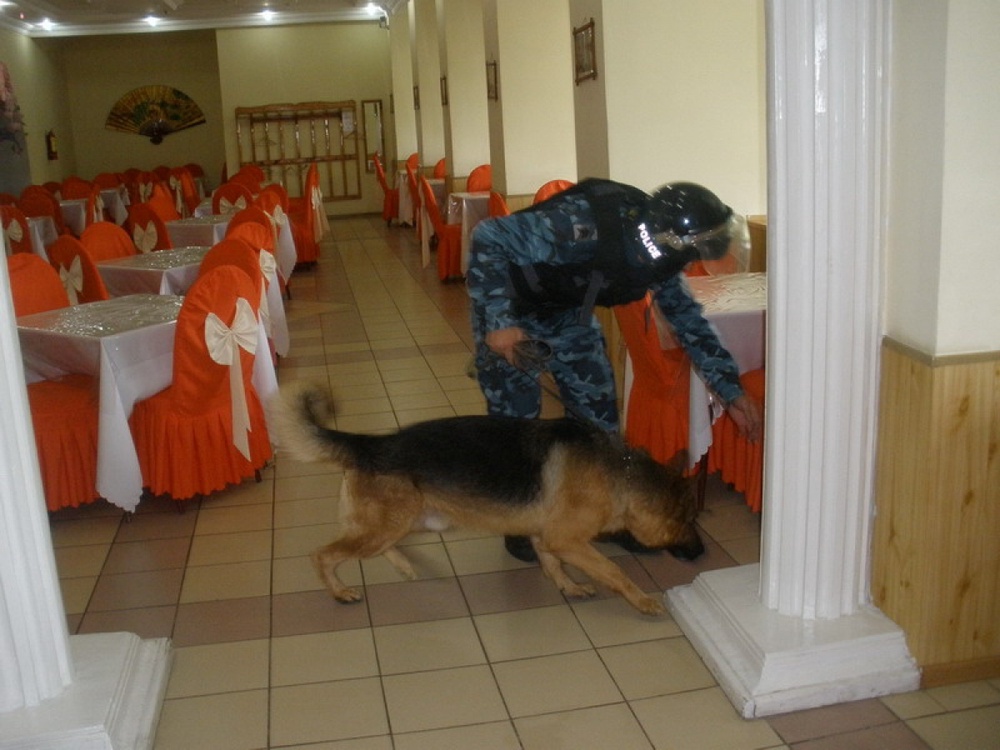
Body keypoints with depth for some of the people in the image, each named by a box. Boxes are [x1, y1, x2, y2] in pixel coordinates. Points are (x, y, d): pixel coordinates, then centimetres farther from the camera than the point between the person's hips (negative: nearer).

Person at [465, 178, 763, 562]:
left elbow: (688, 319, -1)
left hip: (569, 310, 6)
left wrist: (732, 392, -3)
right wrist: (498, 322, -37)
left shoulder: (660, 254, -16)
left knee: (598, 407, 3)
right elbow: (488, 237, -34)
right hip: (510, 309, -6)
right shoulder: (583, 226, -39)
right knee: (515, 414, -4)